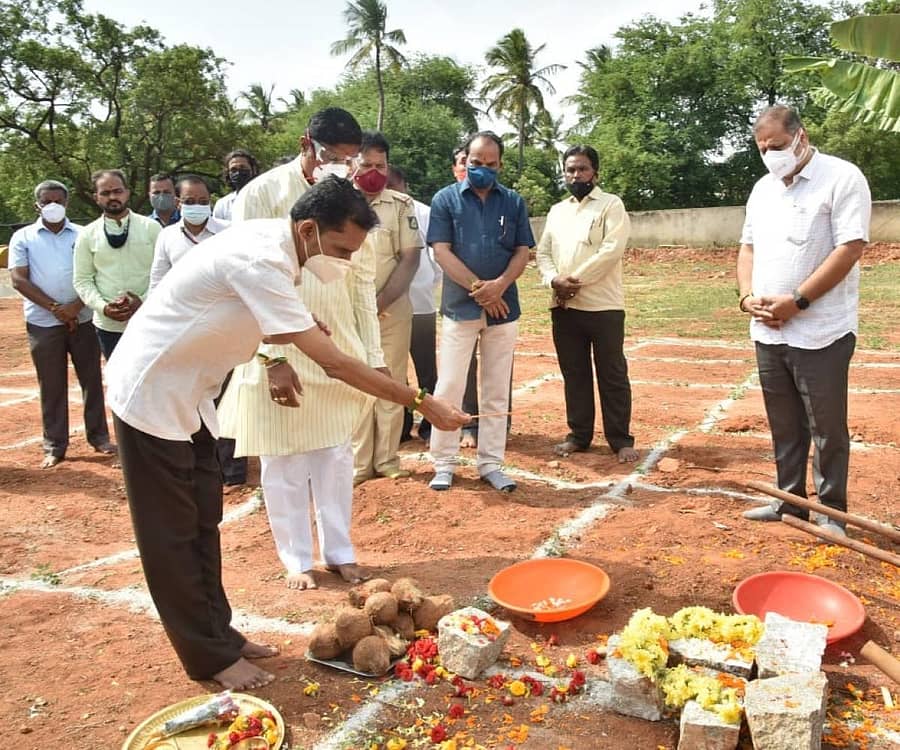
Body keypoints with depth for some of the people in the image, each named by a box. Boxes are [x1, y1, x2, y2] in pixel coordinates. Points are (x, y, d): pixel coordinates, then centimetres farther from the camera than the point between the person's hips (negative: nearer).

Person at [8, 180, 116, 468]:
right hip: (43, 323, -1)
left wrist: (76, 306, -13)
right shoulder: (22, 237, 6)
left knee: (92, 380, 5)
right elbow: (18, 280, -3)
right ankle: (54, 446, 13)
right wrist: (55, 308, -12)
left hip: (83, 320, 1)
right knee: (51, 386, 5)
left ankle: (99, 436, 17)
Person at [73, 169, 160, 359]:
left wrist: (144, 301, -15)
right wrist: (103, 307, -12)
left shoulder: (151, 228, 0)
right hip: (109, 324, 1)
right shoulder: (87, 235, 3)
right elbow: (82, 280, 4)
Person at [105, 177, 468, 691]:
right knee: (172, 534, 2)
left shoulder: (272, 243, -2)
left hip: (186, 394, 9)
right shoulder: (260, 262, -30)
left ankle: (218, 633, 26)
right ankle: (211, 657, 14)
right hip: (151, 394, -9)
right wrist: (422, 402, -28)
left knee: (203, 521, 14)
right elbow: (333, 363, -32)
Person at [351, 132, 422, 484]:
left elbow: (410, 258, -3)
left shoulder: (401, 205, 2)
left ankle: (388, 458, 16)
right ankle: (359, 461, 14)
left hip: (394, 308, 0)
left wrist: (381, 301, -12)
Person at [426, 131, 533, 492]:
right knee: (449, 388, -1)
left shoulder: (513, 202, 9)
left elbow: (522, 252, 4)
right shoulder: (446, 199, 2)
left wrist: (499, 286, -14)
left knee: (497, 392, 7)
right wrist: (478, 287, -13)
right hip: (459, 308, -2)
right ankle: (444, 464, 11)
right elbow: (441, 251, -5)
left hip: (503, 308, 2)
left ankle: (491, 464, 17)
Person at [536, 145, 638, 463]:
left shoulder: (611, 204, -1)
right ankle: (579, 435, 22)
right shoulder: (556, 211, 17)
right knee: (574, 374, 12)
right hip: (563, 307, 5)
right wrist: (554, 280, -9)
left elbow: (612, 250, -13)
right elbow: (543, 253, 12)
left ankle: (621, 440, 10)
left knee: (612, 375, 1)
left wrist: (576, 279, -15)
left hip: (602, 305, -5)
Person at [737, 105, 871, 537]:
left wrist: (796, 301, -18)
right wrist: (747, 296, -1)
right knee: (784, 427, 15)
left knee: (827, 429, 4)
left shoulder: (842, 178, -8)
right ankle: (791, 503, 27)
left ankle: (831, 512, 17)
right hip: (768, 332, 6)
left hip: (820, 334, -6)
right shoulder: (762, 189, 14)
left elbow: (850, 248, -15)